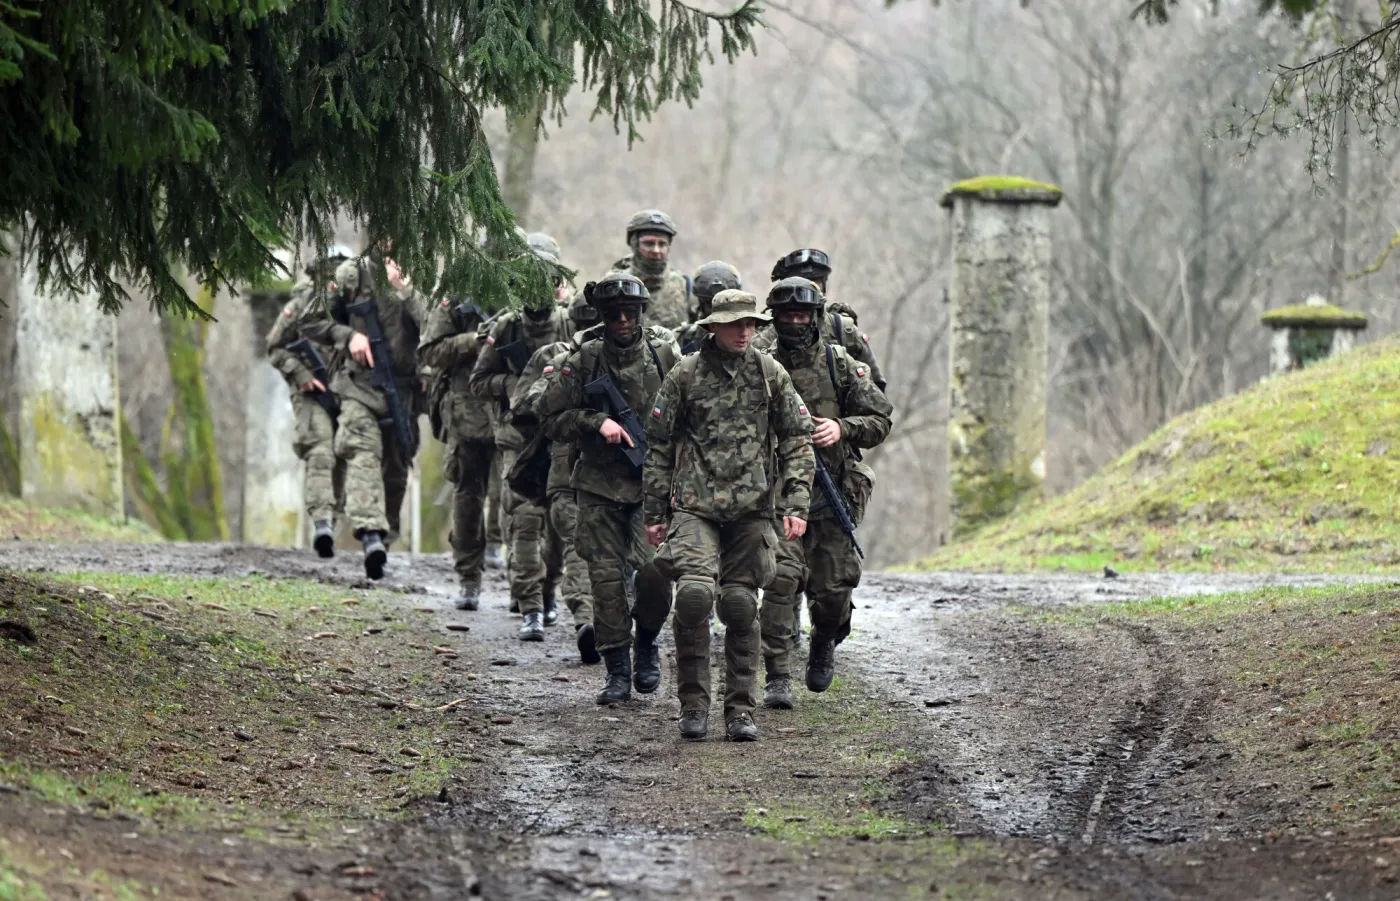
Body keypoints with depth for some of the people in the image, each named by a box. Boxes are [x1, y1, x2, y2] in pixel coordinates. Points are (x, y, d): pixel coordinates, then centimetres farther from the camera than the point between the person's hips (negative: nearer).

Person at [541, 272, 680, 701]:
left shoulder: (665, 356, 2)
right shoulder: (584, 361, 1)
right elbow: (553, 419, 3)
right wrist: (597, 422, -13)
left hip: (653, 486, -1)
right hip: (600, 489, 1)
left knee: (655, 572, -14)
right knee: (607, 578, -3)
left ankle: (646, 642, 15)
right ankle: (618, 672, 8)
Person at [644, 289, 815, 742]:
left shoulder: (770, 374, 7)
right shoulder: (684, 375, 2)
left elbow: (797, 440, 8)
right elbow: (657, 445, 8)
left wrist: (796, 504, -2)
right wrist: (654, 512, 6)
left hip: (752, 507, 2)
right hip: (694, 505, -2)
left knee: (741, 605, 1)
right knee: (694, 591, -19)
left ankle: (740, 709, 11)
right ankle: (693, 703, -6)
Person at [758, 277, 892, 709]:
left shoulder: (841, 365, 3)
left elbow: (880, 421, 4)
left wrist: (843, 428, -14)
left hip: (832, 495, 1)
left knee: (832, 589, 6)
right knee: (781, 580, -16)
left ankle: (824, 644, 39)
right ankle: (777, 678, -15)